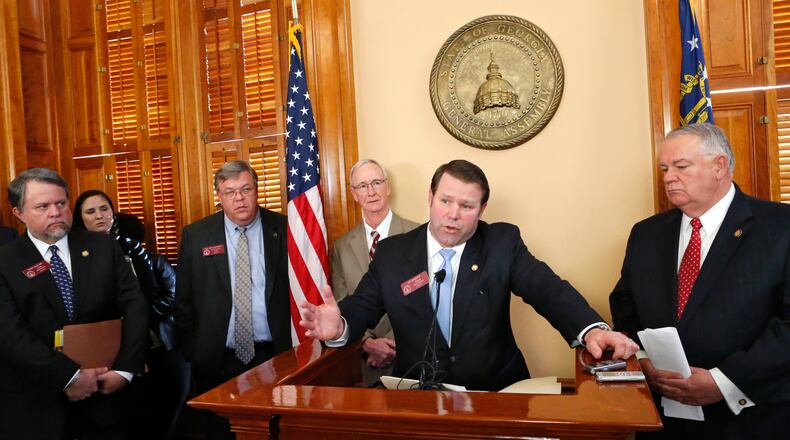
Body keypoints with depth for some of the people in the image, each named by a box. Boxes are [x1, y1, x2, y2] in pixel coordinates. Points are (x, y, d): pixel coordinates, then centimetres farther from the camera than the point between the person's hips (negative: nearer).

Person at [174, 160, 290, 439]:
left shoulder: (283, 229, -3)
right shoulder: (195, 235, 1)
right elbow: (184, 299, 5)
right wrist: (191, 352, 3)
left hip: (275, 356, -1)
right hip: (217, 361, 1)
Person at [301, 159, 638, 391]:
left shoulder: (503, 242, 0)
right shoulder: (392, 253, 1)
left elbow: (547, 288, -9)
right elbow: (361, 307, 2)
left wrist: (592, 329, -28)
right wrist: (339, 326, -21)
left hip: (495, 392, 0)